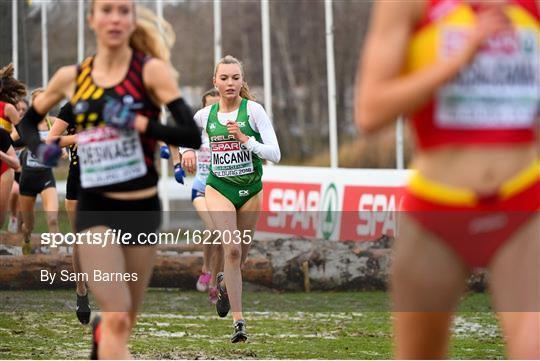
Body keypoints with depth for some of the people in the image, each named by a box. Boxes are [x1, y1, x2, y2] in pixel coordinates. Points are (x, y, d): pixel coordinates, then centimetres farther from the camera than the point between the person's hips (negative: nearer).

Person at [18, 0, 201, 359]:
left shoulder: (151, 70, -6)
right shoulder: (71, 77, 2)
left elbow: (192, 134, -15)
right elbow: (28, 120, 19)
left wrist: (138, 123, -25)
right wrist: (42, 149, -1)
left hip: (143, 209, 1)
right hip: (95, 210, 0)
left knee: (124, 322, 15)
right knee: (117, 319, -17)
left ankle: (101, 331, 51)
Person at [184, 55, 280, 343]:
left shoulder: (253, 110, -10)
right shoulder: (205, 115, -1)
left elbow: (275, 154, -15)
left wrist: (244, 139, -26)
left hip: (251, 190, 0)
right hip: (219, 189, 0)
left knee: (241, 254, 12)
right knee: (232, 249, -18)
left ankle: (224, 283, 48)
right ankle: (238, 321, -17)